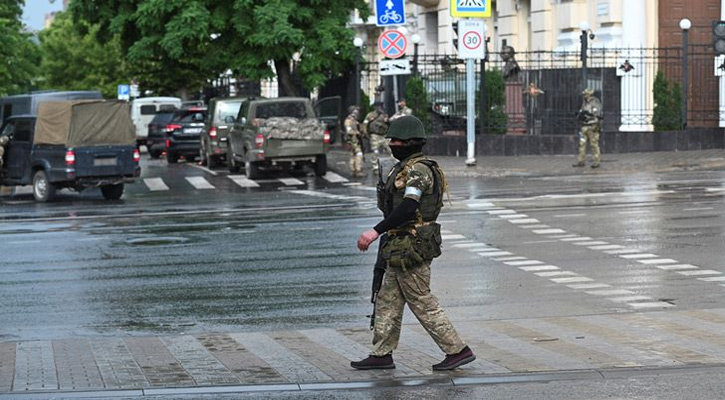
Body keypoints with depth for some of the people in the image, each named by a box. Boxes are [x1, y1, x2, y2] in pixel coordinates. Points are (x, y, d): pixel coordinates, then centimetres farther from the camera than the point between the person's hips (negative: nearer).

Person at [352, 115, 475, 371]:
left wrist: (377, 231, -30)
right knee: (388, 300, 12)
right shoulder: (405, 168, 16)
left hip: (411, 249, -11)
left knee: (422, 303, -5)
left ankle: (458, 350, 0)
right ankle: (381, 355, 18)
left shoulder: (418, 170, -17)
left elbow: (408, 208, -28)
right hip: (401, 248, 11)